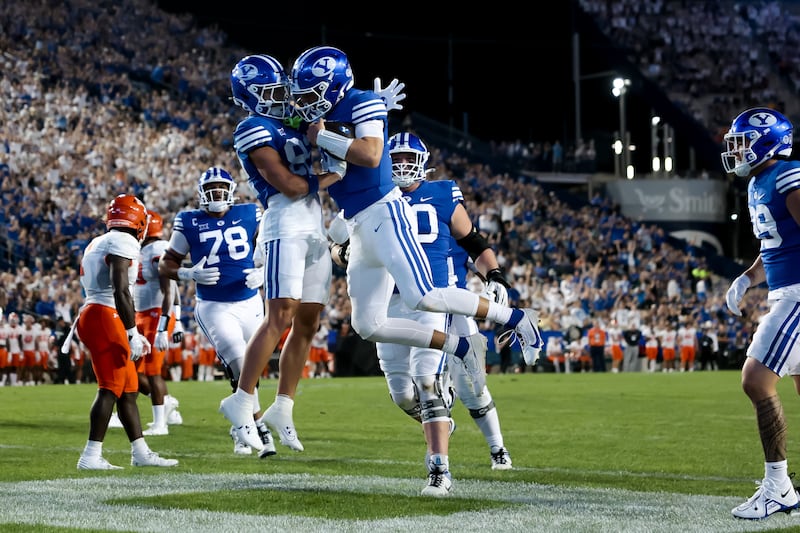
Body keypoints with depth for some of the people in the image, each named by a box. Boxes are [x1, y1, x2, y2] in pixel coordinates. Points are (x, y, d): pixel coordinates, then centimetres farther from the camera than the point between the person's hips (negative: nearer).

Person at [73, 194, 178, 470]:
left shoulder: (98, 244, 20)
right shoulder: (123, 243, -10)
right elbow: (121, 292, -19)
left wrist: (132, 334, 26)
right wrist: (133, 333, -17)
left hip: (90, 314, 10)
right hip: (105, 318, -10)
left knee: (128, 388, 14)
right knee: (111, 388, -7)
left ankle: (141, 452, 19)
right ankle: (91, 455, -10)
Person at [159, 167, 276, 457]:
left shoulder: (249, 215, 2)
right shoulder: (189, 222, -2)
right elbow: (166, 265, 3)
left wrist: (263, 273, -11)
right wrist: (190, 274, -16)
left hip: (250, 303, 3)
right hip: (213, 308, -3)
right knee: (240, 365, -19)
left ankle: (241, 431, 28)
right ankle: (259, 428, -11)